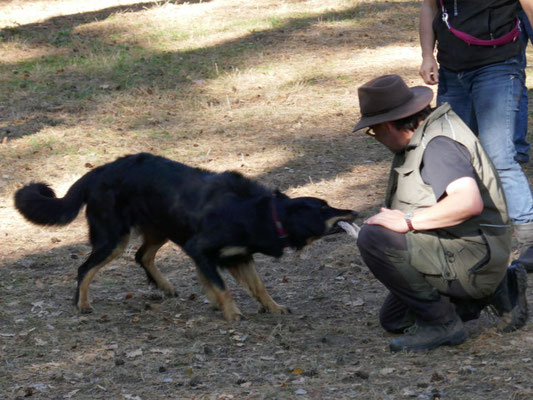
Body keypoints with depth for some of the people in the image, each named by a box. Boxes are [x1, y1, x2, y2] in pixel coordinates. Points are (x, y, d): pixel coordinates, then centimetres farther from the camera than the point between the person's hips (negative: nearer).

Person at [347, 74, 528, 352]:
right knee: (394, 319, 23)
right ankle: (495, 292, 18)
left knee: (374, 238, -26)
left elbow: (469, 201, -36)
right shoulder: (423, 138, 13)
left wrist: (408, 221, -34)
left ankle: (439, 322, -15)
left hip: (472, 258, -12)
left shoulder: (439, 144, -21)